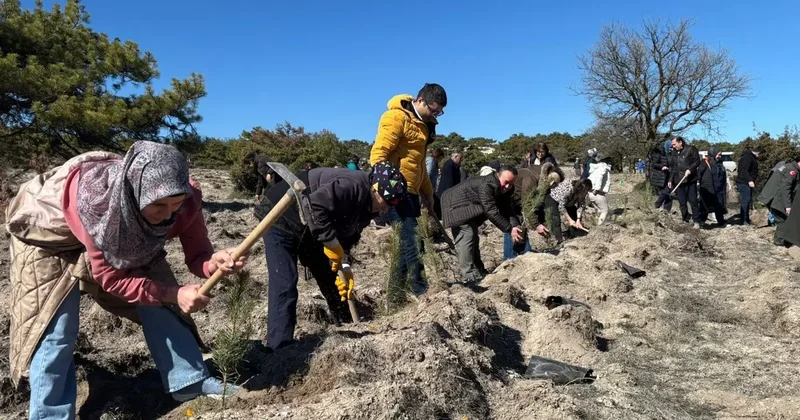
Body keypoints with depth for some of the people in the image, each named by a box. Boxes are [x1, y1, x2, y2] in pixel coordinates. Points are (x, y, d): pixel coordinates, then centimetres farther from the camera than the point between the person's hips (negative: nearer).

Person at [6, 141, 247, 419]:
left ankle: (190, 380, 7)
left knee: (160, 304, -5)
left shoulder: (186, 200, -31)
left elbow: (197, 256, -22)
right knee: (54, 331, -9)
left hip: (123, 238, 4)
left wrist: (215, 262, -47)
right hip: (50, 236, -4)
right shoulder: (94, 197, -43)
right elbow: (108, 275, -31)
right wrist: (173, 293, -39)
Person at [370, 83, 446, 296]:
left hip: (410, 192, 10)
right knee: (411, 242, -11)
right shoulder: (396, 117, -10)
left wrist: (427, 193, 25)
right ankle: (421, 290, -6)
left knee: (409, 242, 10)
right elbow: (378, 154, -18)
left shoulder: (422, 124, 20)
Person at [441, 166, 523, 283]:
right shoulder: (486, 185, -35)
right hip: (457, 204, -10)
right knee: (467, 235, -19)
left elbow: (508, 208, -14)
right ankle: (468, 274, -18)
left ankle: (478, 270, 25)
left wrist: (515, 225, -31)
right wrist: (509, 229, -33)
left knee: (473, 237, 15)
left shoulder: (507, 189, -8)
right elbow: (491, 212, -36)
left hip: (470, 208, 10)